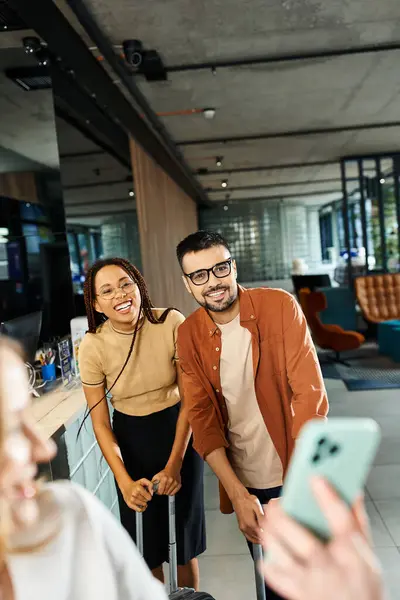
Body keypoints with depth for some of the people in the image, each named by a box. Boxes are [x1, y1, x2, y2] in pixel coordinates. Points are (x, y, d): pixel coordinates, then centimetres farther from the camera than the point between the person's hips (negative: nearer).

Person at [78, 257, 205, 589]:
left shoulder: (172, 323, -19)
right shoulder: (92, 347, -15)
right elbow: (100, 422, -8)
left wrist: (174, 464, -13)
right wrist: (124, 481, -16)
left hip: (178, 430, -1)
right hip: (130, 438, 1)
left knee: (184, 535, 15)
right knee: (146, 540, 15)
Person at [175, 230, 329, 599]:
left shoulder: (280, 306, -14)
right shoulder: (188, 336, -7)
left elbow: (310, 393, -16)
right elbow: (202, 416, -7)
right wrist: (238, 495, -13)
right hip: (245, 483, 2)